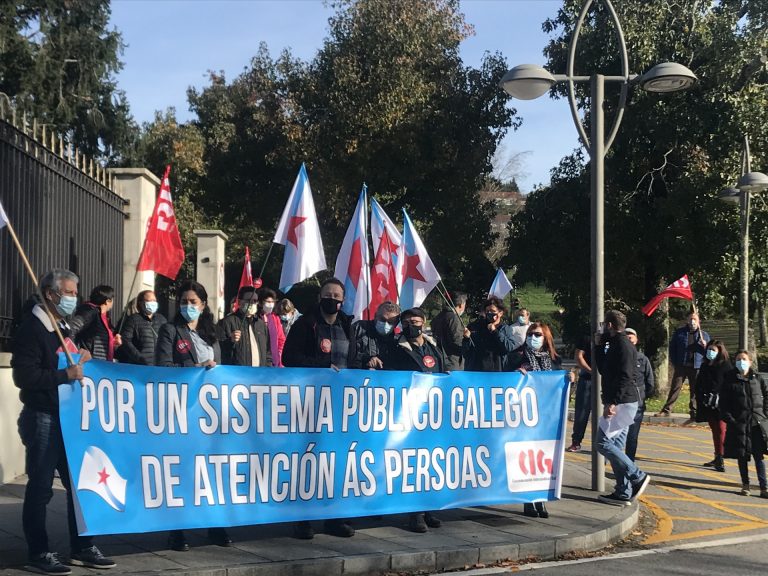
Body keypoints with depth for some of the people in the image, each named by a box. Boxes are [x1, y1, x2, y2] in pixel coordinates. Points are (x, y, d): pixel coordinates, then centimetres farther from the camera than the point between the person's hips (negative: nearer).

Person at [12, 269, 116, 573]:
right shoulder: (32, 329, -10)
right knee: (40, 488, -1)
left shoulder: (64, 328, 17)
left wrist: (81, 360, 10)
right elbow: (23, 377, -19)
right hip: (43, 419, -8)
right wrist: (66, 374, -20)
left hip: (68, 418, 8)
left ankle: (82, 548, 19)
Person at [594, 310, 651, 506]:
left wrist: (613, 402, -27)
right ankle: (623, 492, 10)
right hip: (622, 403, 10)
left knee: (603, 442, -11)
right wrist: (599, 346, 18)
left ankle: (638, 477, -7)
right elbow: (602, 369, 26)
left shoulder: (623, 345, -13)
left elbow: (624, 377, -22)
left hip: (622, 403, -10)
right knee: (616, 446, 9)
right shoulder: (615, 344, 19)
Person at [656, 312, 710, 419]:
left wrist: (704, 345, -12)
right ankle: (666, 409, 4)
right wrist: (674, 362, 3)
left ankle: (694, 413, 9)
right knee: (675, 388, -1)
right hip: (681, 366, -1)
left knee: (695, 390, 3)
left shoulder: (704, 335, 8)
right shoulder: (679, 332, 6)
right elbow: (672, 347, 9)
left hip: (697, 367, 1)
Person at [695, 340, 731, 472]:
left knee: (721, 429, -11)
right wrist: (700, 400, 8)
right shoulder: (704, 366, 14)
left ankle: (720, 460, -12)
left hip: (721, 403, -6)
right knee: (714, 430, 13)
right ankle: (717, 458, 20)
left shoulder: (726, 366, -4)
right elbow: (699, 385, 17)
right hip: (708, 405, 6)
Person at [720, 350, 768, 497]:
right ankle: (745, 485, 18)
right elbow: (724, 402, 0)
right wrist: (728, 418, -9)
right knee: (742, 456, 6)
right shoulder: (729, 379, 1)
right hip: (739, 423, -1)